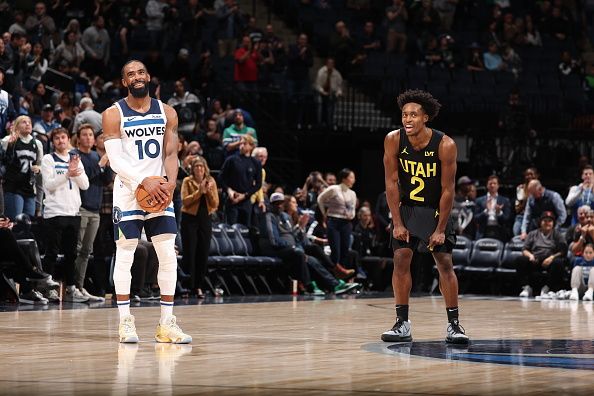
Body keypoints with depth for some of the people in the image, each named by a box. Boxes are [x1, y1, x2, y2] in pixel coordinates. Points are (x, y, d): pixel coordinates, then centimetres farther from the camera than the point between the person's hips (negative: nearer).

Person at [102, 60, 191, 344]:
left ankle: (166, 323, 4)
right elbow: (115, 160, -11)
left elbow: (171, 154, 4)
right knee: (124, 256, -3)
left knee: (169, 255, -1)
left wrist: (170, 185, -15)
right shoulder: (114, 114, -3)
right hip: (128, 192, -3)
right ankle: (125, 321, 5)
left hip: (160, 193, 3)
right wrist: (144, 181, -24)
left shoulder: (166, 112, 7)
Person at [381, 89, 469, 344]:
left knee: (445, 263, -6)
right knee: (401, 259, -9)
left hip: (435, 209, -2)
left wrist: (440, 229, -17)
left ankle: (453, 324, 1)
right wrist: (397, 223, -14)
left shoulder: (445, 145, -23)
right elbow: (391, 183, -12)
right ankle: (402, 324, -3)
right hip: (407, 207, 2)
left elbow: (447, 189, -18)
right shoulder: (393, 140, -17)